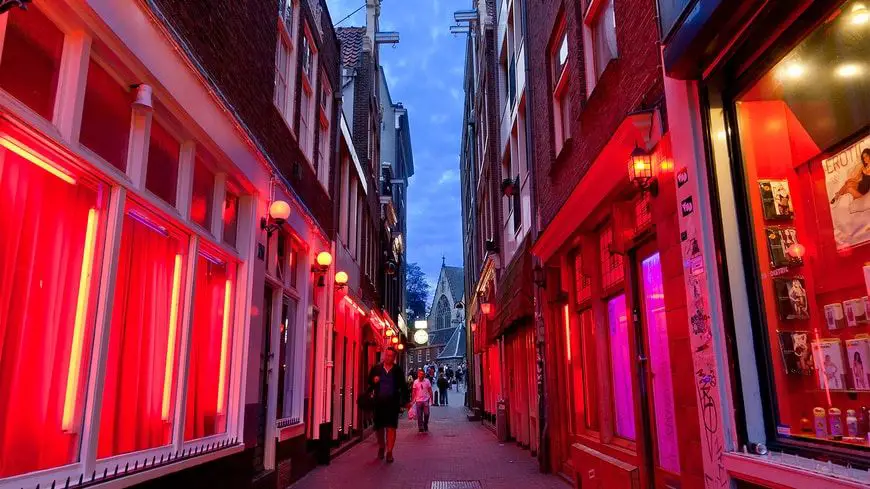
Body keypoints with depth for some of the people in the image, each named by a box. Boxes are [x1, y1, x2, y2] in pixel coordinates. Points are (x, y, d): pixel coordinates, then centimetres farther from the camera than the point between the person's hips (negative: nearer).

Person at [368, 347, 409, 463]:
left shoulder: (398, 370, 3)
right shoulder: (376, 369, 6)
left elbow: (403, 386, 7)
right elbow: (369, 384, 11)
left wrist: (405, 401, 2)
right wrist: (373, 381, -11)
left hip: (392, 402, -2)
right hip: (379, 402, 2)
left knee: (391, 427, -6)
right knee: (379, 427, 11)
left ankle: (389, 452, -1)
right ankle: (381, 448, 33)